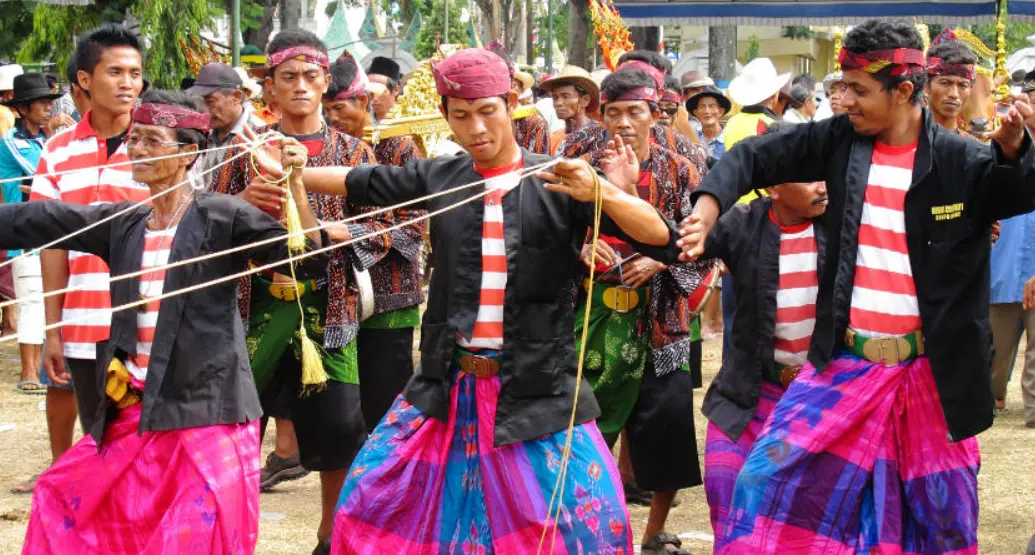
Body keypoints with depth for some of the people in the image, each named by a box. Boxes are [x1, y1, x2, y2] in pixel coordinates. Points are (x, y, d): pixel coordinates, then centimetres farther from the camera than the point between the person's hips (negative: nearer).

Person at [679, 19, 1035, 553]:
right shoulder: (842, 139, 0)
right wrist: (710, 204, -14)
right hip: (844, 364, 2)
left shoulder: (960, 159, -9)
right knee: (766, 481, -3)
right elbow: (758, 156, 4)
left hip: (930, 370, -2)